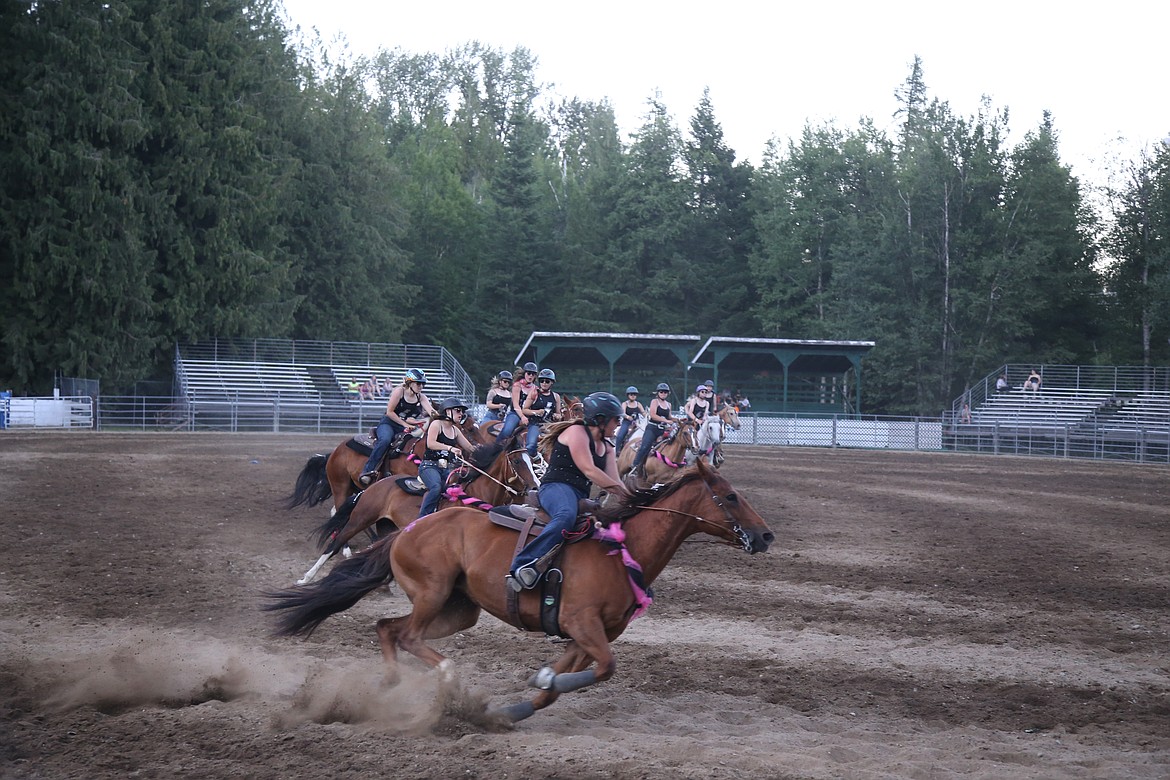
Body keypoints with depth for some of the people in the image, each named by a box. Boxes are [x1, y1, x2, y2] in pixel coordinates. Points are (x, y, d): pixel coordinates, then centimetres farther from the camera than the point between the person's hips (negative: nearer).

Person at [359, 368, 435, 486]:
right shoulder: (399, 391, -7)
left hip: (407, 427, 6)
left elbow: (430, 410, -11)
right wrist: (405, 424, -13)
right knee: (385, 440, -36)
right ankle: (367, 471, -41)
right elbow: (390, 412, -11)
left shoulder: (421, 397, 7)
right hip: (388, 424, -6)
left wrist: (434, 414, -35)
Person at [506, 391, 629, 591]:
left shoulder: (606, 448, 23)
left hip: (581, 497, 10)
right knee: (566, 515, -41)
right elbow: (589, 471, -15)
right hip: (557, 487, -10)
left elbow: (614, 482, 12)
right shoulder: (576, 432, -4)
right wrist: (626, 493, -15)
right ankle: (523, 566, -53)